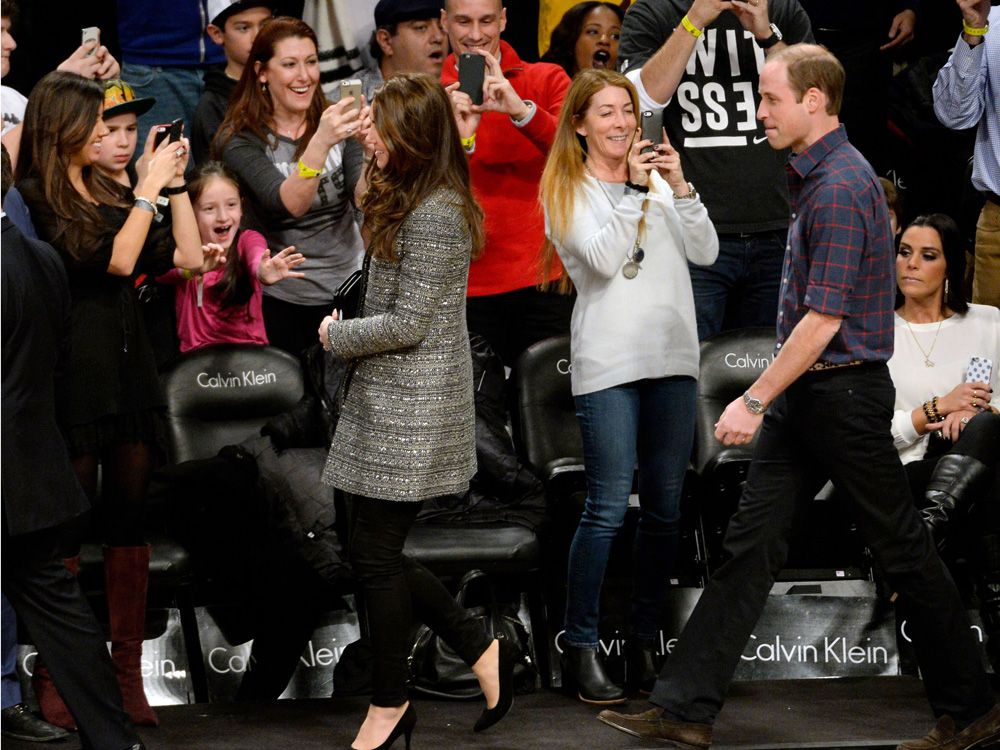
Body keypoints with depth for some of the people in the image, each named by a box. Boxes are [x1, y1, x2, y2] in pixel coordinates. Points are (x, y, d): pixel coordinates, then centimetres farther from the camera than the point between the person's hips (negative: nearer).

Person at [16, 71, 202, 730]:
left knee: (130, 524, 6)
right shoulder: (35, 200, -6)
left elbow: (187, 257, 14)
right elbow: (116, 259, -15)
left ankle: (128, 675, 11)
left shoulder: (111, 194, 16)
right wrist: (152, 185, -9)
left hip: (130, 377, 7)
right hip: (74, 382, -7)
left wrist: (177, 181, 9)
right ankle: (53, 681, 5)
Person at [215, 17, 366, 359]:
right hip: (283, 300, -3)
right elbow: (289, 204, -25)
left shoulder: (333, 123, 1)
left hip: (350, 285, 3)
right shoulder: (239, 140, -9)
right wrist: (320, 143, -39)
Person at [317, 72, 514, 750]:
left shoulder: (433, 216, -19)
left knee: (376, 553, -1)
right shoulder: (407, 199, 14)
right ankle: (482, 651, 20)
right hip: (390, 400, 10)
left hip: (409, 410, -10)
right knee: (384, 551, 12)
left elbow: (407, 325, -20)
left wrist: (336, 337, -7)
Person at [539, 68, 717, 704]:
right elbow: (603, 258, -13)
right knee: (608, 508, -9)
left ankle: (646, 640, 16)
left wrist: (679, 188, -8)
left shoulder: (659, 179, 14)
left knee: (665, 507, 7)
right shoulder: (567, 191, 2)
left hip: (673, 358, 5)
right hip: (608, 363, -5)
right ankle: (581, 648, -2)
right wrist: (633, 189, -15)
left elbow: (706, 252, 4)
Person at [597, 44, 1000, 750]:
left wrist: (754, 400, -21)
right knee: (751, 543, 5)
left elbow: (824, 319, -23)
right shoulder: (816, 176, 12)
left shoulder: (841, 187, -20)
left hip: (844, 394, -10)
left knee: (903, 551, 2)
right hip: (805, 399, 10)